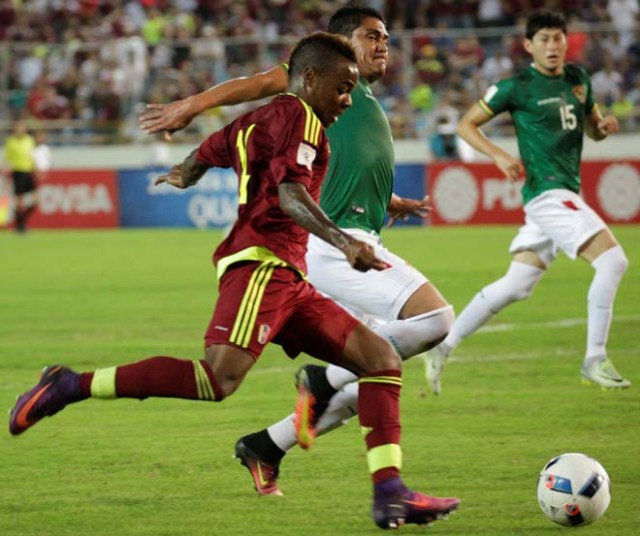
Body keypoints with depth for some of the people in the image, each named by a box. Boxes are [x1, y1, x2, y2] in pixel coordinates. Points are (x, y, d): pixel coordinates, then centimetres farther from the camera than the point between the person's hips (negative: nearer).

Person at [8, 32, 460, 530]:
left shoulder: (259, 119, 24)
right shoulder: (297, 115, -4)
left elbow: (207, 151, 40)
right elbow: (289, 194, -19)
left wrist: (183, 176, 62)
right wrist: (341, 240, -29)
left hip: (289, 282, 11)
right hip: (262, 264, -11)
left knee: (382, 358, 5)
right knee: (220, 378, -26)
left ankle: (390, 494, -5)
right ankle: (70, 386, -18)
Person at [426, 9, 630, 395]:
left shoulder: (578, 79, 13)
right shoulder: (518, 87, -6)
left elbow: (592, 129, 25)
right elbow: (466, 125, 0)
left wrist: (604, 126, 1)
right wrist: (499, 155, -15)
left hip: (566, 195, 7)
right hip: (547, 191, -7)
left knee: (516, 285, 9)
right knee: (612, 260, -18)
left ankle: (443, 349, 16)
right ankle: (595, 360, -13)